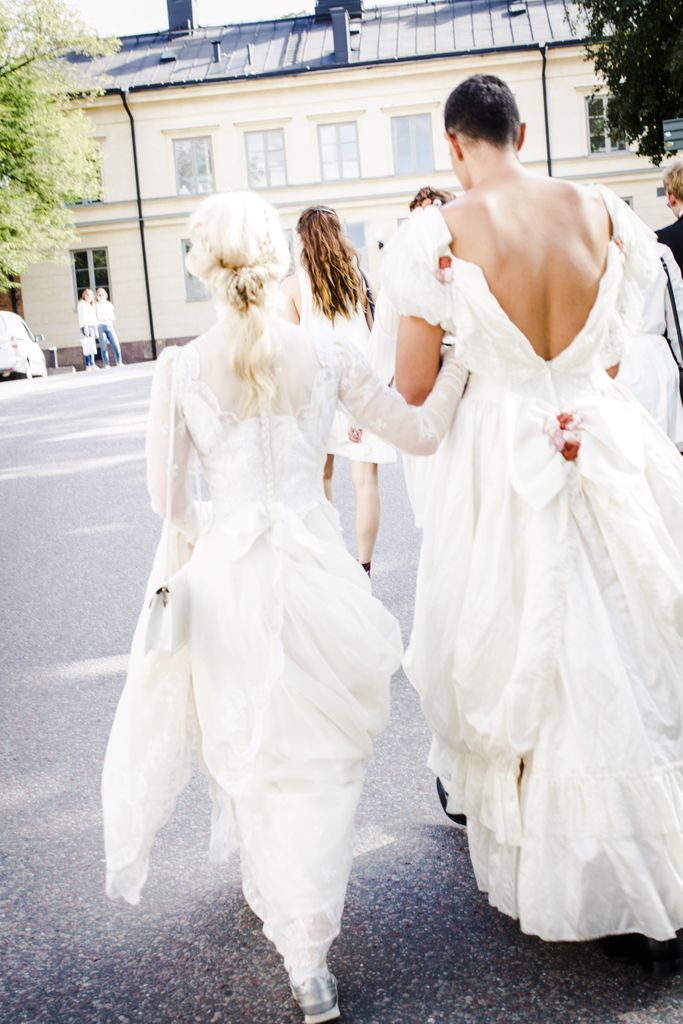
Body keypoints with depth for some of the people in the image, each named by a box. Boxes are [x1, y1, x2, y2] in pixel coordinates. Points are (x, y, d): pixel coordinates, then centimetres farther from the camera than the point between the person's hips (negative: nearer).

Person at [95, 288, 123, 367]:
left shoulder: (109, 304, 15)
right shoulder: (96, 305, 2)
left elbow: (113, 317, 16)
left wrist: (109, 318, -4)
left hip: (109, 326, 4)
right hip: (100, 327, -4)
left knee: (116, 345, -7)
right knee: (104, 347, -5)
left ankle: (119, 363, -4)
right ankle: (106, 365, -4)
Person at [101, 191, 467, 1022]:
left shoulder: (180, 368, -8)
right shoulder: (328, 355, -6)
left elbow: (166, 492, -1)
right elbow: (421, 433, 2)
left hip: (227, 572, 0)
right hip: (314, 569, 1)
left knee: (252, 750, 20)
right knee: (318, 753, 15)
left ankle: (276, 896, 37)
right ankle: (309, 953, 18)